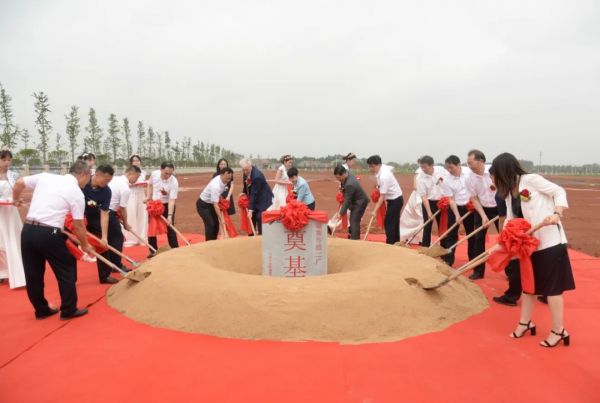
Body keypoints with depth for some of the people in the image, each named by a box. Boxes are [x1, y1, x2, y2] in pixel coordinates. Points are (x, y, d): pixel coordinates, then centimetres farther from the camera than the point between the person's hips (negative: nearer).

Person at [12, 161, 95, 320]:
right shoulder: (77, 193, -4)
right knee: (65, 271, 10)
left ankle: (41, 310, 30)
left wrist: (16, 200, 38)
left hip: (27, 230, 6)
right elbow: (78, 225, -1)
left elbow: (19, 183, 18)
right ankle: (69, 310, 18)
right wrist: (85, 245, 13)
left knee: (33, 274, 16)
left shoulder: (45, 176, 9)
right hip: (48, 234, -6)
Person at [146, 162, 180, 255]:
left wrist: (170, 215, -34)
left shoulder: (174, 182, -27)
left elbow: (172, 200, -29)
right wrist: (148, 197, -4)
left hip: (167, 205, -4)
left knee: (170, 228, -4)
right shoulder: (154, 174, -14)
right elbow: (150, 185, 8)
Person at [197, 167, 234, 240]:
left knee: (216, 224, 6)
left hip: (210, 203, 8)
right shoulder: (215, 186, -36)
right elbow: (215, 205, -36)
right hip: (203, 205, -8)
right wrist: (221, 219, -35)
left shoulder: (222, 180, -11)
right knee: (210, 224, -15)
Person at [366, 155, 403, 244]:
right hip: (395, 199, 10)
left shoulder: (383, 177, -30)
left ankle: (390, 244, -3)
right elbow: (391, 168, 21)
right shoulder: (384, 167, -4)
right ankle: (396, 242, 24)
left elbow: (382, 196, -29)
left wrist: (375, 210, -28)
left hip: (395, 200, -10)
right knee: (394, 222, 15)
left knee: (388, 223, -8)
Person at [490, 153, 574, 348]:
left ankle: (559, 331, 12)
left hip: (550, 241, -8)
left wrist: (557, 214, -24)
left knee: (552, 287, -1)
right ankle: (525, 323, 30)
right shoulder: (509, 193, 9)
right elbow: (510, 220, 8)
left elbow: (559, 192, -9)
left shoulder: (531, 180, -11)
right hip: (529, 243, 8)